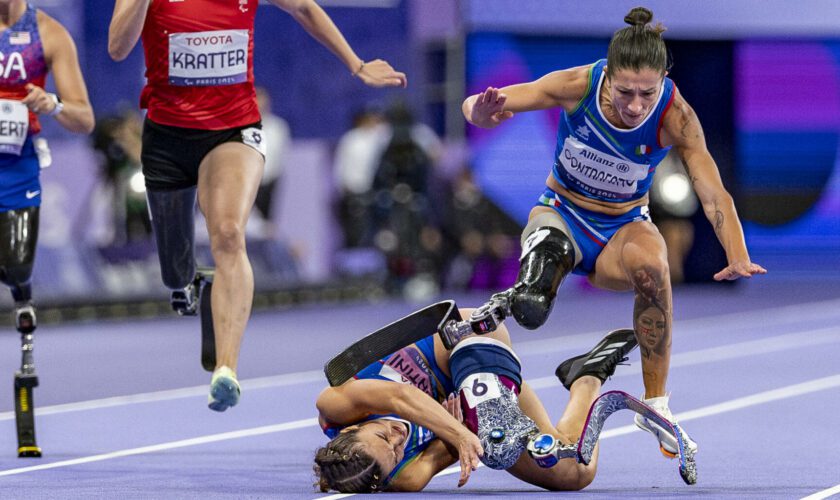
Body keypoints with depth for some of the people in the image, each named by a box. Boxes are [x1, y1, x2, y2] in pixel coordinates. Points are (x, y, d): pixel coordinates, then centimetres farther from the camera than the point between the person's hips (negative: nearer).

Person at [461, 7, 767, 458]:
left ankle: (654, 404, -26)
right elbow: (475, 107, -22)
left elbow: (713, 195, -27)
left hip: (624, 226, 1)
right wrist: (482, 111, -48)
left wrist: (738, 259, -45)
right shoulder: (579, 86, -23)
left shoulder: (675, 116, -23)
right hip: (562, 211, -1)